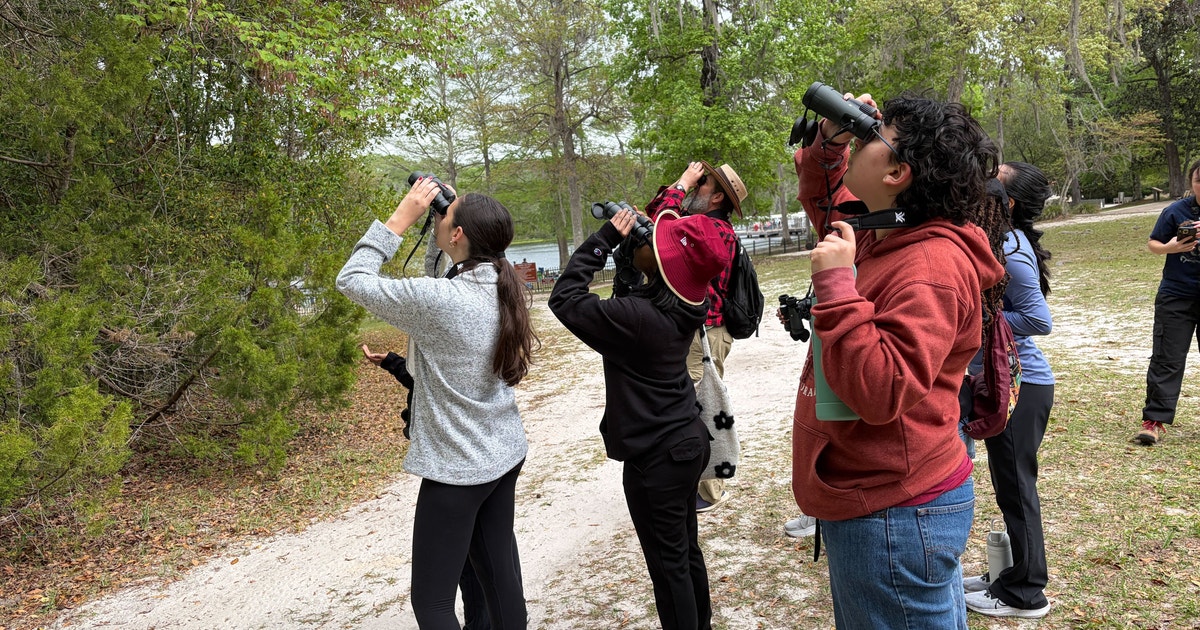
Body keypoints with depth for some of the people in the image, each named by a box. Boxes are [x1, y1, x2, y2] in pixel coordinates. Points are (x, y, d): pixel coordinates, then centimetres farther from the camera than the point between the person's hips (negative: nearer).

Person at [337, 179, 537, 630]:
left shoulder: (438, 300, -25)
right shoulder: (504, 288, -2)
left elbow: (351, 280, -15)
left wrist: (401, 219, -12)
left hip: (457, 468, -8)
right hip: (505, 454, 8)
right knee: (500, 576, 18)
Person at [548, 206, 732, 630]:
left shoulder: (636, 317, -27)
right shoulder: (684, 304, -3)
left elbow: (564, 299, -18)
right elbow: (641, 295, 14)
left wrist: (605, 239, -15)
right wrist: (630, 231, 0)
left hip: (656, 457, -9)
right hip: (689, 440, 9)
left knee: (668, 563, 6)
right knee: (687, 550, 23)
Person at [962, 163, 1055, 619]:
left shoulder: (1010, 251, -20)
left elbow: (1038, 320, -21)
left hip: (1019, 387, -9)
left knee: (1015, 486, 2)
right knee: (1008, 483, 18)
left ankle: (1024, 595, 16)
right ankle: (1012, 576, 33)